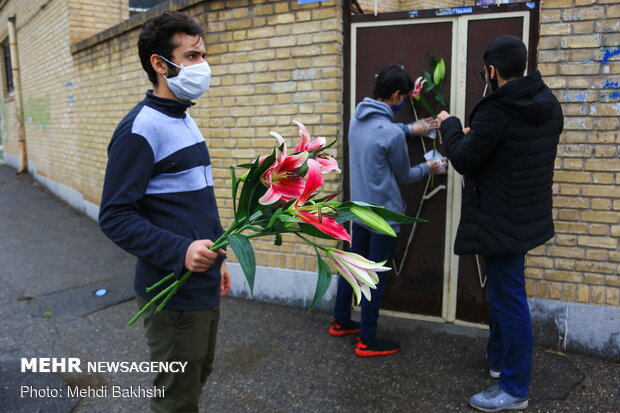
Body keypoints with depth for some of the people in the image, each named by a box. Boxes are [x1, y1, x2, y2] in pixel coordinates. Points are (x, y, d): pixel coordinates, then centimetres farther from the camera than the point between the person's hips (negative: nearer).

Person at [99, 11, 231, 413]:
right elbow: (115, 217, -19)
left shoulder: (185, 120, 12)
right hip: (174, 293, -8)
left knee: (198, 377, 22)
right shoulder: (141, 128, -16)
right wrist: (180, 251, -30)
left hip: (205, 286, 9)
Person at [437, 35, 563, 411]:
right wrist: (476, 136, 16)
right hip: (529, 213, 9)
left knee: (509, 299, 0)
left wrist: (451, 126, 3)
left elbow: (463, 160, -13)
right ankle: (498, 357, 41)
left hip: (502, 220, -9)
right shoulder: (549, 104, 6)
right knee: (504, 291, 23)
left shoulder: (496, 111, -22)